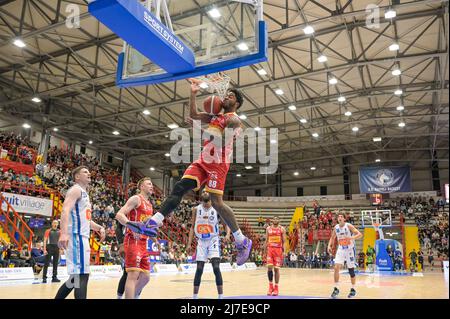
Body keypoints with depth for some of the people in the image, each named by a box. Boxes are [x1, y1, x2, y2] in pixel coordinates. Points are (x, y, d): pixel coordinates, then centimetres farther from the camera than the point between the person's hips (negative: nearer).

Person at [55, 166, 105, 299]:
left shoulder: (84, 193, 24)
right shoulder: (76, 189, -6)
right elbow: (65, 210, -22)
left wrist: (99, 228, 16)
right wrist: (64, 233, -36)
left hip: (83, 237, 10)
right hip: (76, 237, -10)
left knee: (76, 277, 15)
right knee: (82, 275, -14)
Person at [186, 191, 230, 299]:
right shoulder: (196, 209, 1)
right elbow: (192, 227, 7)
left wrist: (227, 234, -24)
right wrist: (189, 243, 3)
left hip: (213, 240, -2)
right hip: (201, 241, 2)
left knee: (216, 268, -14)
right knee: (199, 269, 5)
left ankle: (221, 296, -7)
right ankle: (195, 296, 17)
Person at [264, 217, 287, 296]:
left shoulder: (282, 229, 1)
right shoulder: (268, 228, 9)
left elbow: (284, 241, -1)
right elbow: (266, 240, 13)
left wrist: (283, 252, -8)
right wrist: (265, 251, 9)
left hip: (278, 249, -2)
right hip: (270, 249, 2)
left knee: (276, 268, 0)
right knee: (269, 267, -8)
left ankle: (276, 288, 12)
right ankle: (271, 286, 7)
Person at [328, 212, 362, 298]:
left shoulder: (349, 226, -15)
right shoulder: (336, 228, -1)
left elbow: (360, 234, -20)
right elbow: (332, 238, 14)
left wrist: (351, 238, -37)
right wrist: (329, 246, -1)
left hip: (350, 250, -4)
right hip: (341, 250, 4)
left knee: (351, 270, 3)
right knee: (336, 268, -9)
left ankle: (353, 290, 21)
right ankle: (336, 289, 2)